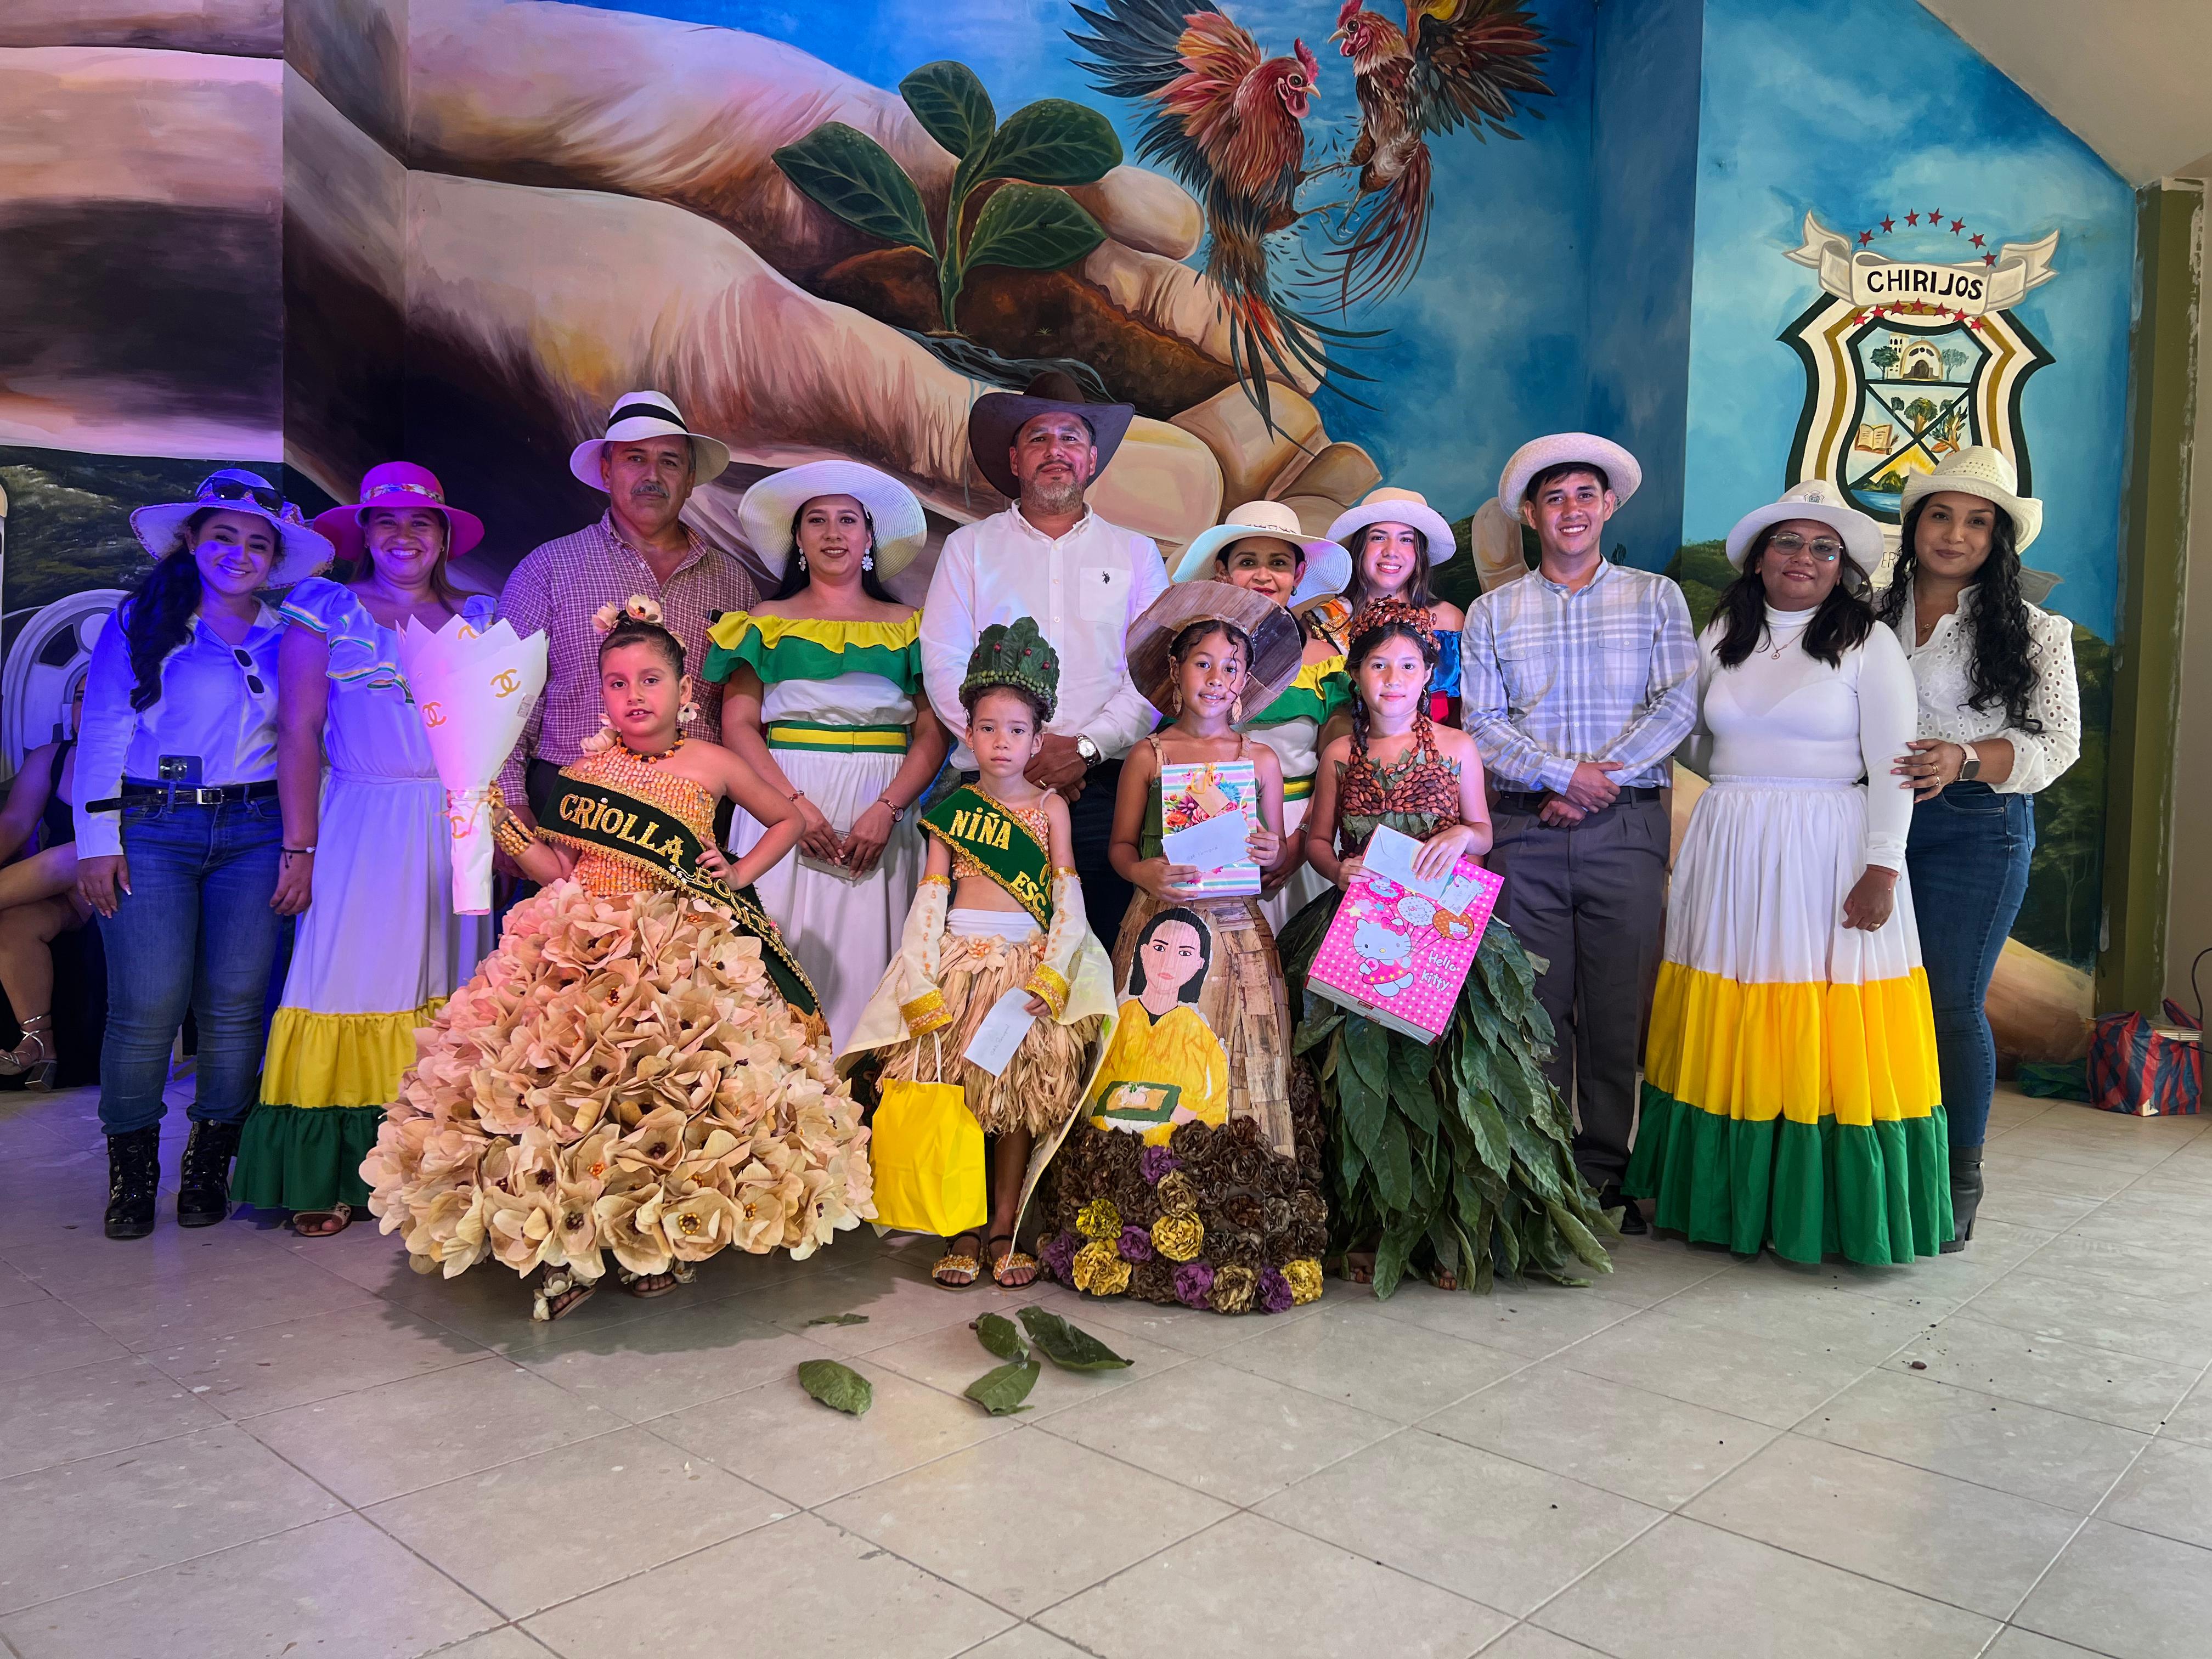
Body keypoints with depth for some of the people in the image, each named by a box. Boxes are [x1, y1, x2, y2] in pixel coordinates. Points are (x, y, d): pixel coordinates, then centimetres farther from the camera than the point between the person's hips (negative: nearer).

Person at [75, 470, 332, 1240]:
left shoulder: (286, 636, 12)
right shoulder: (142, 620, 4)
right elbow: (102, 733, 1)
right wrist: (98, 839, -5)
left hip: (254, 832, 2)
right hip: (154, 830, -2)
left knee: (236, 1007, 0)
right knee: (147, 1008, -6)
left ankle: (209, 1168, 16)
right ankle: (131, 1170, 12)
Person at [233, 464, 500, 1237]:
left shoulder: (477, 618, 11)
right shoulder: (325, 610, 5)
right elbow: (299, 732, 0)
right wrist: (300, 848, -6)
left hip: (457, 827, 2)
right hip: (362, 827, -2)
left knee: (447, 988, 4)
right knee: (352, 977, -6)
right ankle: (329, 1179, 3)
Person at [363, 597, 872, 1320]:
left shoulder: (709, 764, 8)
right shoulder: (584, 771, 14)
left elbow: (789, 817, 21)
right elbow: (561, 871, 14)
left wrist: (742, 871, 9)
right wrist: (507, 828, 3)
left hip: (682, 946, -2)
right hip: (588, 942, 2)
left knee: (671, 1078, -23)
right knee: (557, 1069, -19)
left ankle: (661, 1241, -2)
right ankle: (562, 1244, -4)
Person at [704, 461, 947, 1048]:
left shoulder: (907, 625, 12)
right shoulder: (766, 621, 12)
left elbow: (933, 733, 4)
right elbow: (738, 723, 3)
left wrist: (887, 809, -12)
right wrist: (796, 804, -12)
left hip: (883, 808, 0)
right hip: (785, 798, 0)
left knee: (867, 955, -3)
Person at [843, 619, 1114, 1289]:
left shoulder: (1049, 807, 6)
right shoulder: (952, 807, 7)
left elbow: (1069, 897, 1)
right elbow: (929, 898, 3)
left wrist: (1051, 975, -12)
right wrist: (923, 983, -8)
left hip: (1028, 960, 0)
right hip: (958, 957, 0)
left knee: (1021, 1093, 1)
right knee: (952, 1092, -3)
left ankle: (1004, 1228, 12)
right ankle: (960, 1230, 7)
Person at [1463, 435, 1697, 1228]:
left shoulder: (1656, 597, 12)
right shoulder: (1493, 612, 12)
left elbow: (1680, 704, 0)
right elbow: (1481, 724, 2)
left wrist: (1604, 776, -11)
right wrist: (1563, 773, -11)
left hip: (1627, 828, 0)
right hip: (1524, 832, 1)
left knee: (1619, 1007, 0)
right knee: (1534, 1005, 2)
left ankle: (1607, 1171, 11)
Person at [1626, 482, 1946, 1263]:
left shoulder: (1869, 643, 0)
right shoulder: (1719, 638, 12)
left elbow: (1891, 768, -6)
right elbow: (1696, 745, 22)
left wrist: (1882, 868, -13)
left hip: (1830, 854, -4)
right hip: (1730, 852, 4)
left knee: (1825, 1044, -3)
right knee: (1727, 1039, 6)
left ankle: (1830, 1210, 9)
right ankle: (1729, 1198, 17)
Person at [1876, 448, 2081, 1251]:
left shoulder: (2034, 633, 4)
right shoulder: (1873, 615, 11)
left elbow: (2056, 742, -2)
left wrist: (1964, 761, -19)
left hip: (1978, 831, -2)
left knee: (1950, 1003, -2)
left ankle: (1958, 1183, 13)